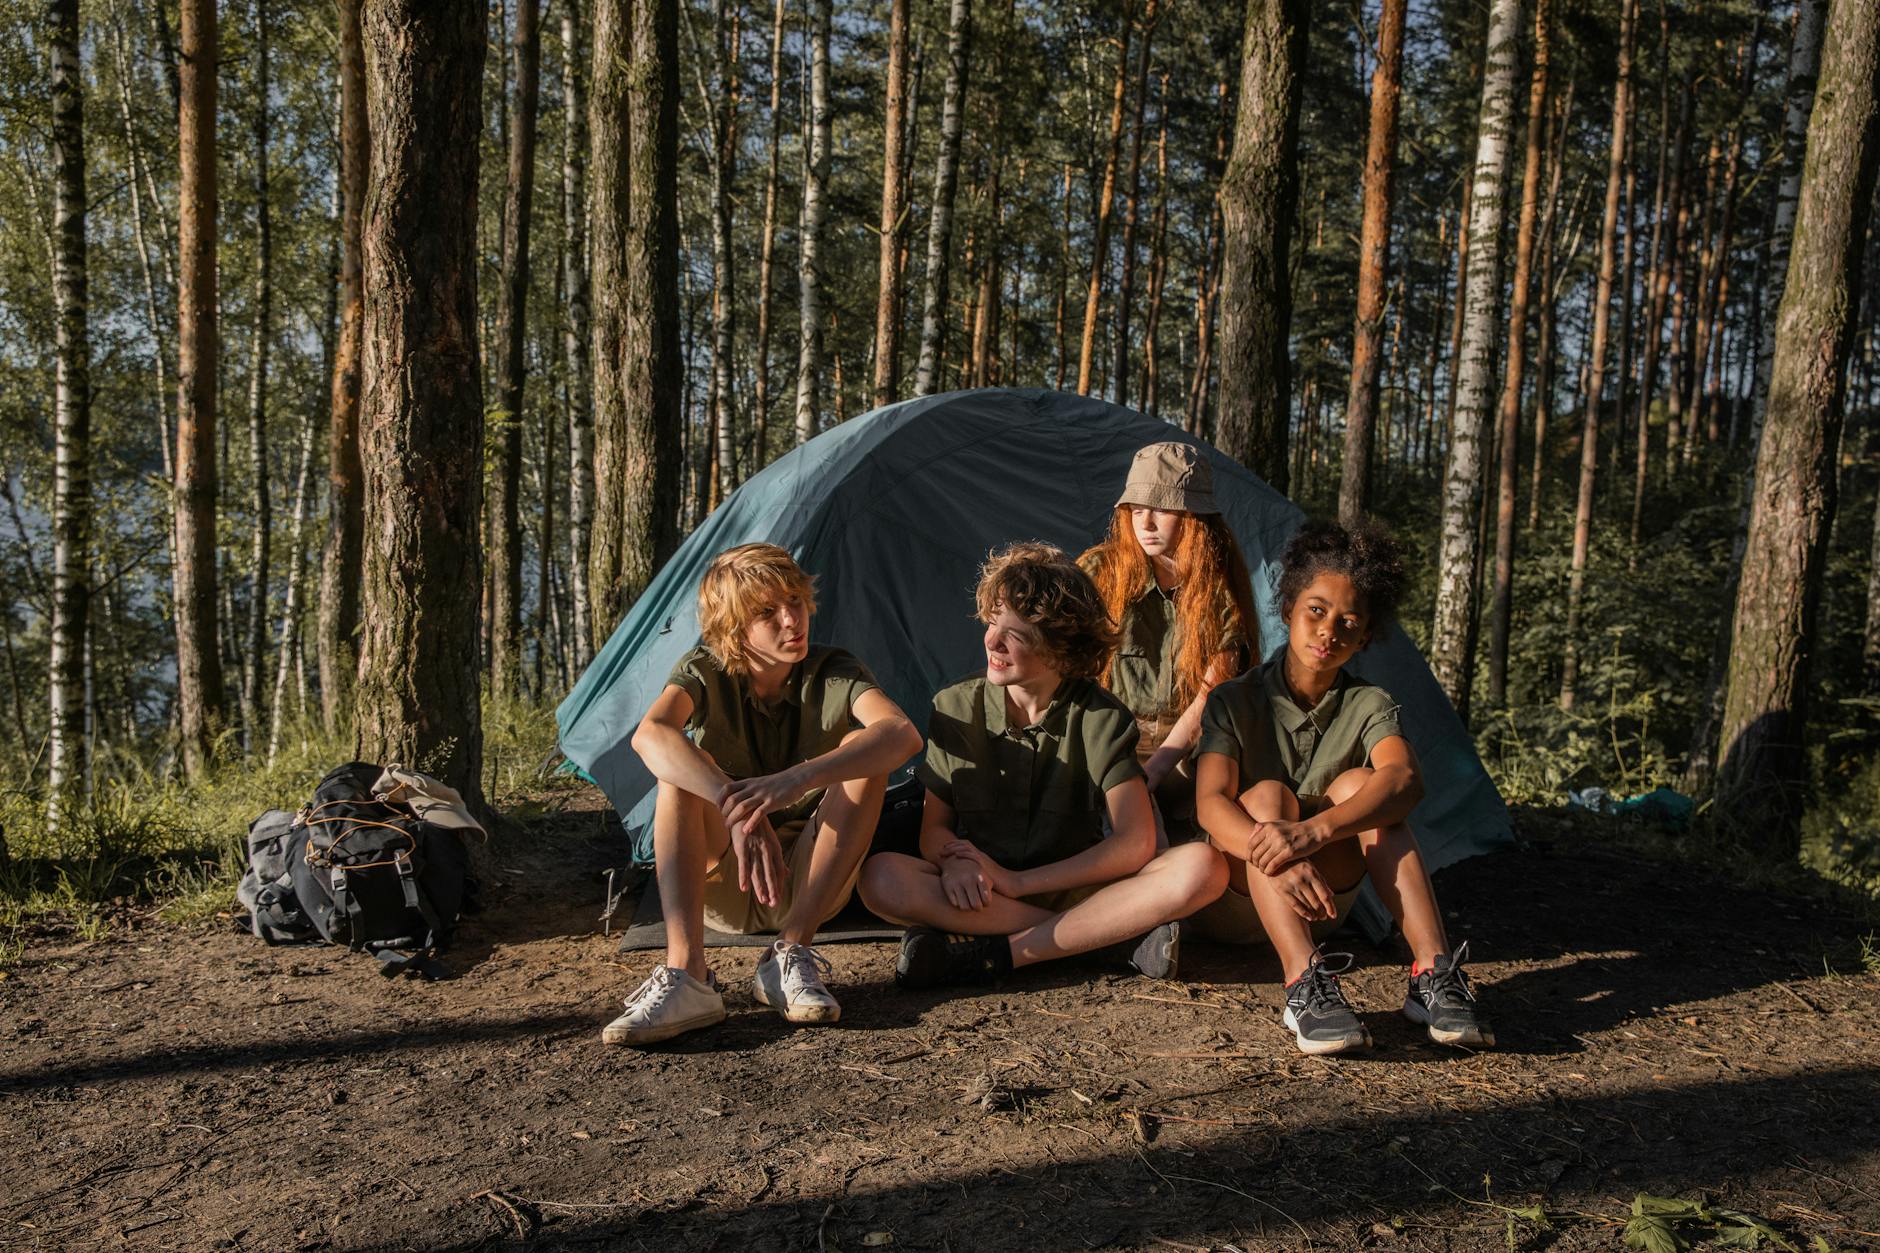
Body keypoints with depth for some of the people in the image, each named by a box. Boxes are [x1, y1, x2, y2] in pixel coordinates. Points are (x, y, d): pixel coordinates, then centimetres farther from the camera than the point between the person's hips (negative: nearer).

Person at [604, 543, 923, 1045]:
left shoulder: (835, 674, -11)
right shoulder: (705, 672, -9)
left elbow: (903, 734, -34)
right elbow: (649, 735, -33)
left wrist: (797, 780, -50)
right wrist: (736, 807, -49)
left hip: (811, 883, 0)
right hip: (720, 888, 1)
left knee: (862, 750, -25)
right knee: (682, 766, -26)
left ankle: (791, 953, -24)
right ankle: (685, 973, -37)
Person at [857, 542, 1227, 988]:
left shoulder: (1101, 718, -6)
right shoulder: (956, 708, 0)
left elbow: (1136, 843, -14)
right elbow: (933, 828, 2)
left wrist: (1017, 881, -17)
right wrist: (953, 859, -24)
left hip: (1075, 887, -1)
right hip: (980, 896, 1)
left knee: (1203, 867, -27)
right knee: (880, 878, -30)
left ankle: (995, 953, -28)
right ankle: (1112, 931, -26)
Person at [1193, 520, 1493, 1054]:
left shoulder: (1369, 706, -2)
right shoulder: (1234, 701, -6)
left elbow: (1404, 780, -25)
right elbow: (1211, 804, -23)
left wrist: (1312, 831, -45)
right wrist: (1277, 856, -45)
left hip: (1321, 906, 2)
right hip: (1234, 905, -2)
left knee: (1357, 784, -23)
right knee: (1266, 795, -30)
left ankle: (1434, 973, -33)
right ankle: (1305, 985, -47)